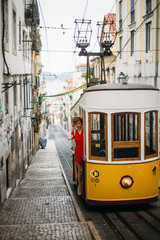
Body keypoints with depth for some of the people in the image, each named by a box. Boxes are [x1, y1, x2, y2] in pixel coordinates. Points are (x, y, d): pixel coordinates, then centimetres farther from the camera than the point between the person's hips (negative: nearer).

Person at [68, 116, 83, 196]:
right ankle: (79, 185, 19)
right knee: (80, 170, 6)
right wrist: (72, 129, -7)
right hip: (78, 152, 1)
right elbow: (69, 138, -16)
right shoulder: (74, 132, 4)